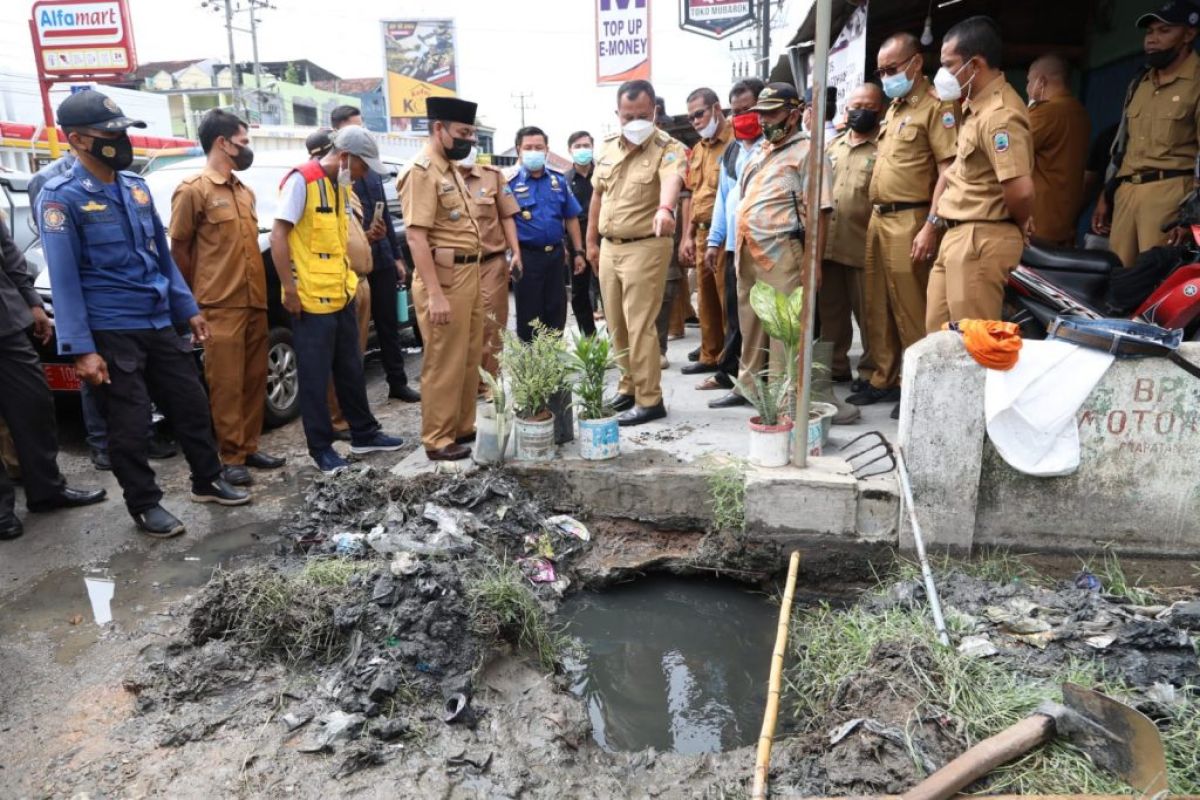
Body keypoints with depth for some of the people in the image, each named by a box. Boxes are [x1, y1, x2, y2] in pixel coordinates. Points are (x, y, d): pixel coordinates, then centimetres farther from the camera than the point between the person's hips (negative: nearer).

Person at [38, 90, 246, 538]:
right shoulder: (61, 197, -11)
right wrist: (81, 349, -18)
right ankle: (144, 505, 18)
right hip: (111, 332, -6)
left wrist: (188, 309, 15)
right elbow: (64, 278, -14)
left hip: (159, 323, 6)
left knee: (191, 404, 12)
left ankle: (207, 481, 29)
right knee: (129, 424, 2)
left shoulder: (136, 187, 9)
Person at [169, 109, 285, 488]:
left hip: (255, 302, 7)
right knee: (226, 385, -1)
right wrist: (194, 300, 0)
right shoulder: (193, 190, -6)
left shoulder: (245, 191, 16)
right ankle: (231, 457, 7)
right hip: (220, 306, -7)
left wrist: (259, 292, 14)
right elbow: (178, 249, -4)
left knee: (254, 380, 10)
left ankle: (250, 448, 20)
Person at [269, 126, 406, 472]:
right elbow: (278, 236, -15)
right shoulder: (302, 180, -13)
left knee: (351, 370, 16)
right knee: (315, 377, 2)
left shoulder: (342, 187, 12)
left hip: (342, 296, 8)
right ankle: (321, 448, 13)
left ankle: (363, 434, 29)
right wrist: (289, 289, -17)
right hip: (311, 300, -8)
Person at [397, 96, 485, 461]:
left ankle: (463, 427, 27)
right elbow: (416, 237, -19)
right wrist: (434, 294, -24)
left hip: (469, 273, 9)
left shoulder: (451, 170, 16)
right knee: (444, 363, -2)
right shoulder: (421, 171, -12)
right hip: (444, 278, -9)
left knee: (469, 359, 15)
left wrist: (471, 276, 18)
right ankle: (438, 440, 9)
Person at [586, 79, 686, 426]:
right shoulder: (608, 147, 8)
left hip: (645, 247, -7)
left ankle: (650, 400, 4)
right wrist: (591, 241, 17)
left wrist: (665, 208, -57)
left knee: (639, 326, -7)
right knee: (617, 326, 14)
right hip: (609, 246, 7)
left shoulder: (668, 148, -13)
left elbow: (672, 179, -36)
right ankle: (630, 386, 29)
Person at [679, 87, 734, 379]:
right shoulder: (697, 150, 18)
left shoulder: (735, 142, -10)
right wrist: (688, 236, 16)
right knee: (706, 300, 14)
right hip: (701, 234, 8)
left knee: (728, 300, -4)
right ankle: (710, 356, 26)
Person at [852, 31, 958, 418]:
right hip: (879, 218, 9)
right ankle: (884, 378, 24)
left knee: (910, 311, -4)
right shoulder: (894, 108, 19)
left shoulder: (936, 106, -8)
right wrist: (876, 217, 18)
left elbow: (948, 172, -15)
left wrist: (931, 226, -22)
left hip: (909, 221, -9)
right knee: (877, 306, 13)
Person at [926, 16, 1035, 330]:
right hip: (957, 236, 10)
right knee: (939, 335, 16)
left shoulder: (999, 114, -19)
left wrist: (1020, 225, -10)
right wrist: (935, 215, 18)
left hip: (982, 241, -10)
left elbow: (1020, 190, -28)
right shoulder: (977, 104, 14)